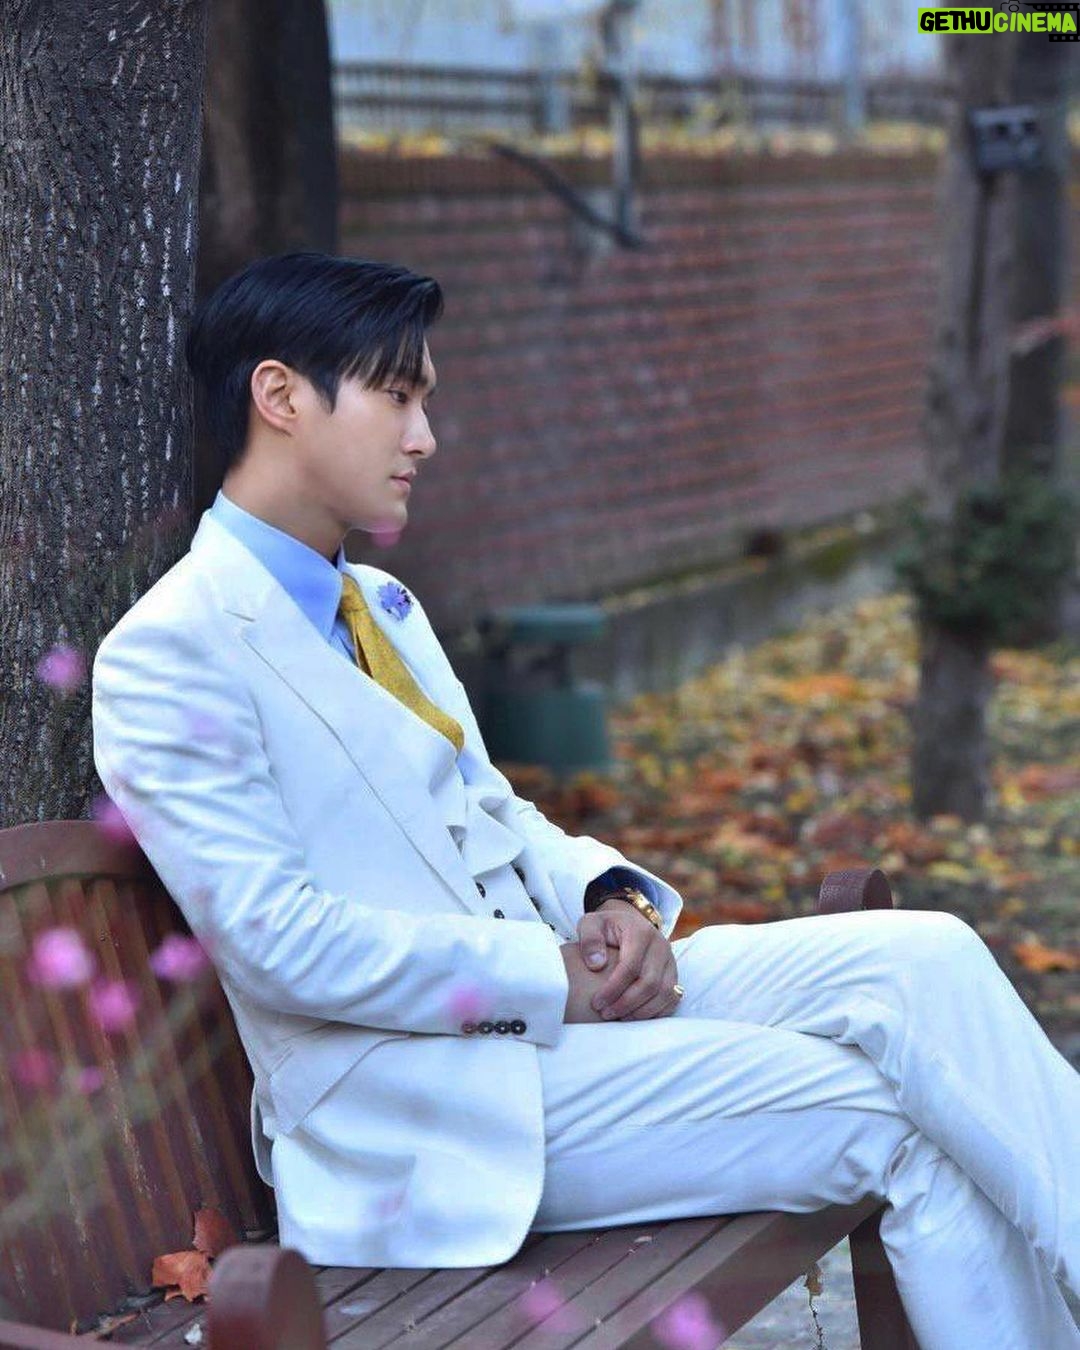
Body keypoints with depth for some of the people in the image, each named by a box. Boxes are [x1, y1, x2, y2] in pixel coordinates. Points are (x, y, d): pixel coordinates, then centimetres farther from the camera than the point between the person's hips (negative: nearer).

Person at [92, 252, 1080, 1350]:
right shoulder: (168, 654, -10)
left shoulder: (381, 606, 19)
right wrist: (553, 975, -17)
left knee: (927, 955, -13)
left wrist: (613, 897, -1)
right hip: (421, 1077, -8)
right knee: (902, 1117, -18)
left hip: (563, 993, 8)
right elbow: (278, 939, -18)